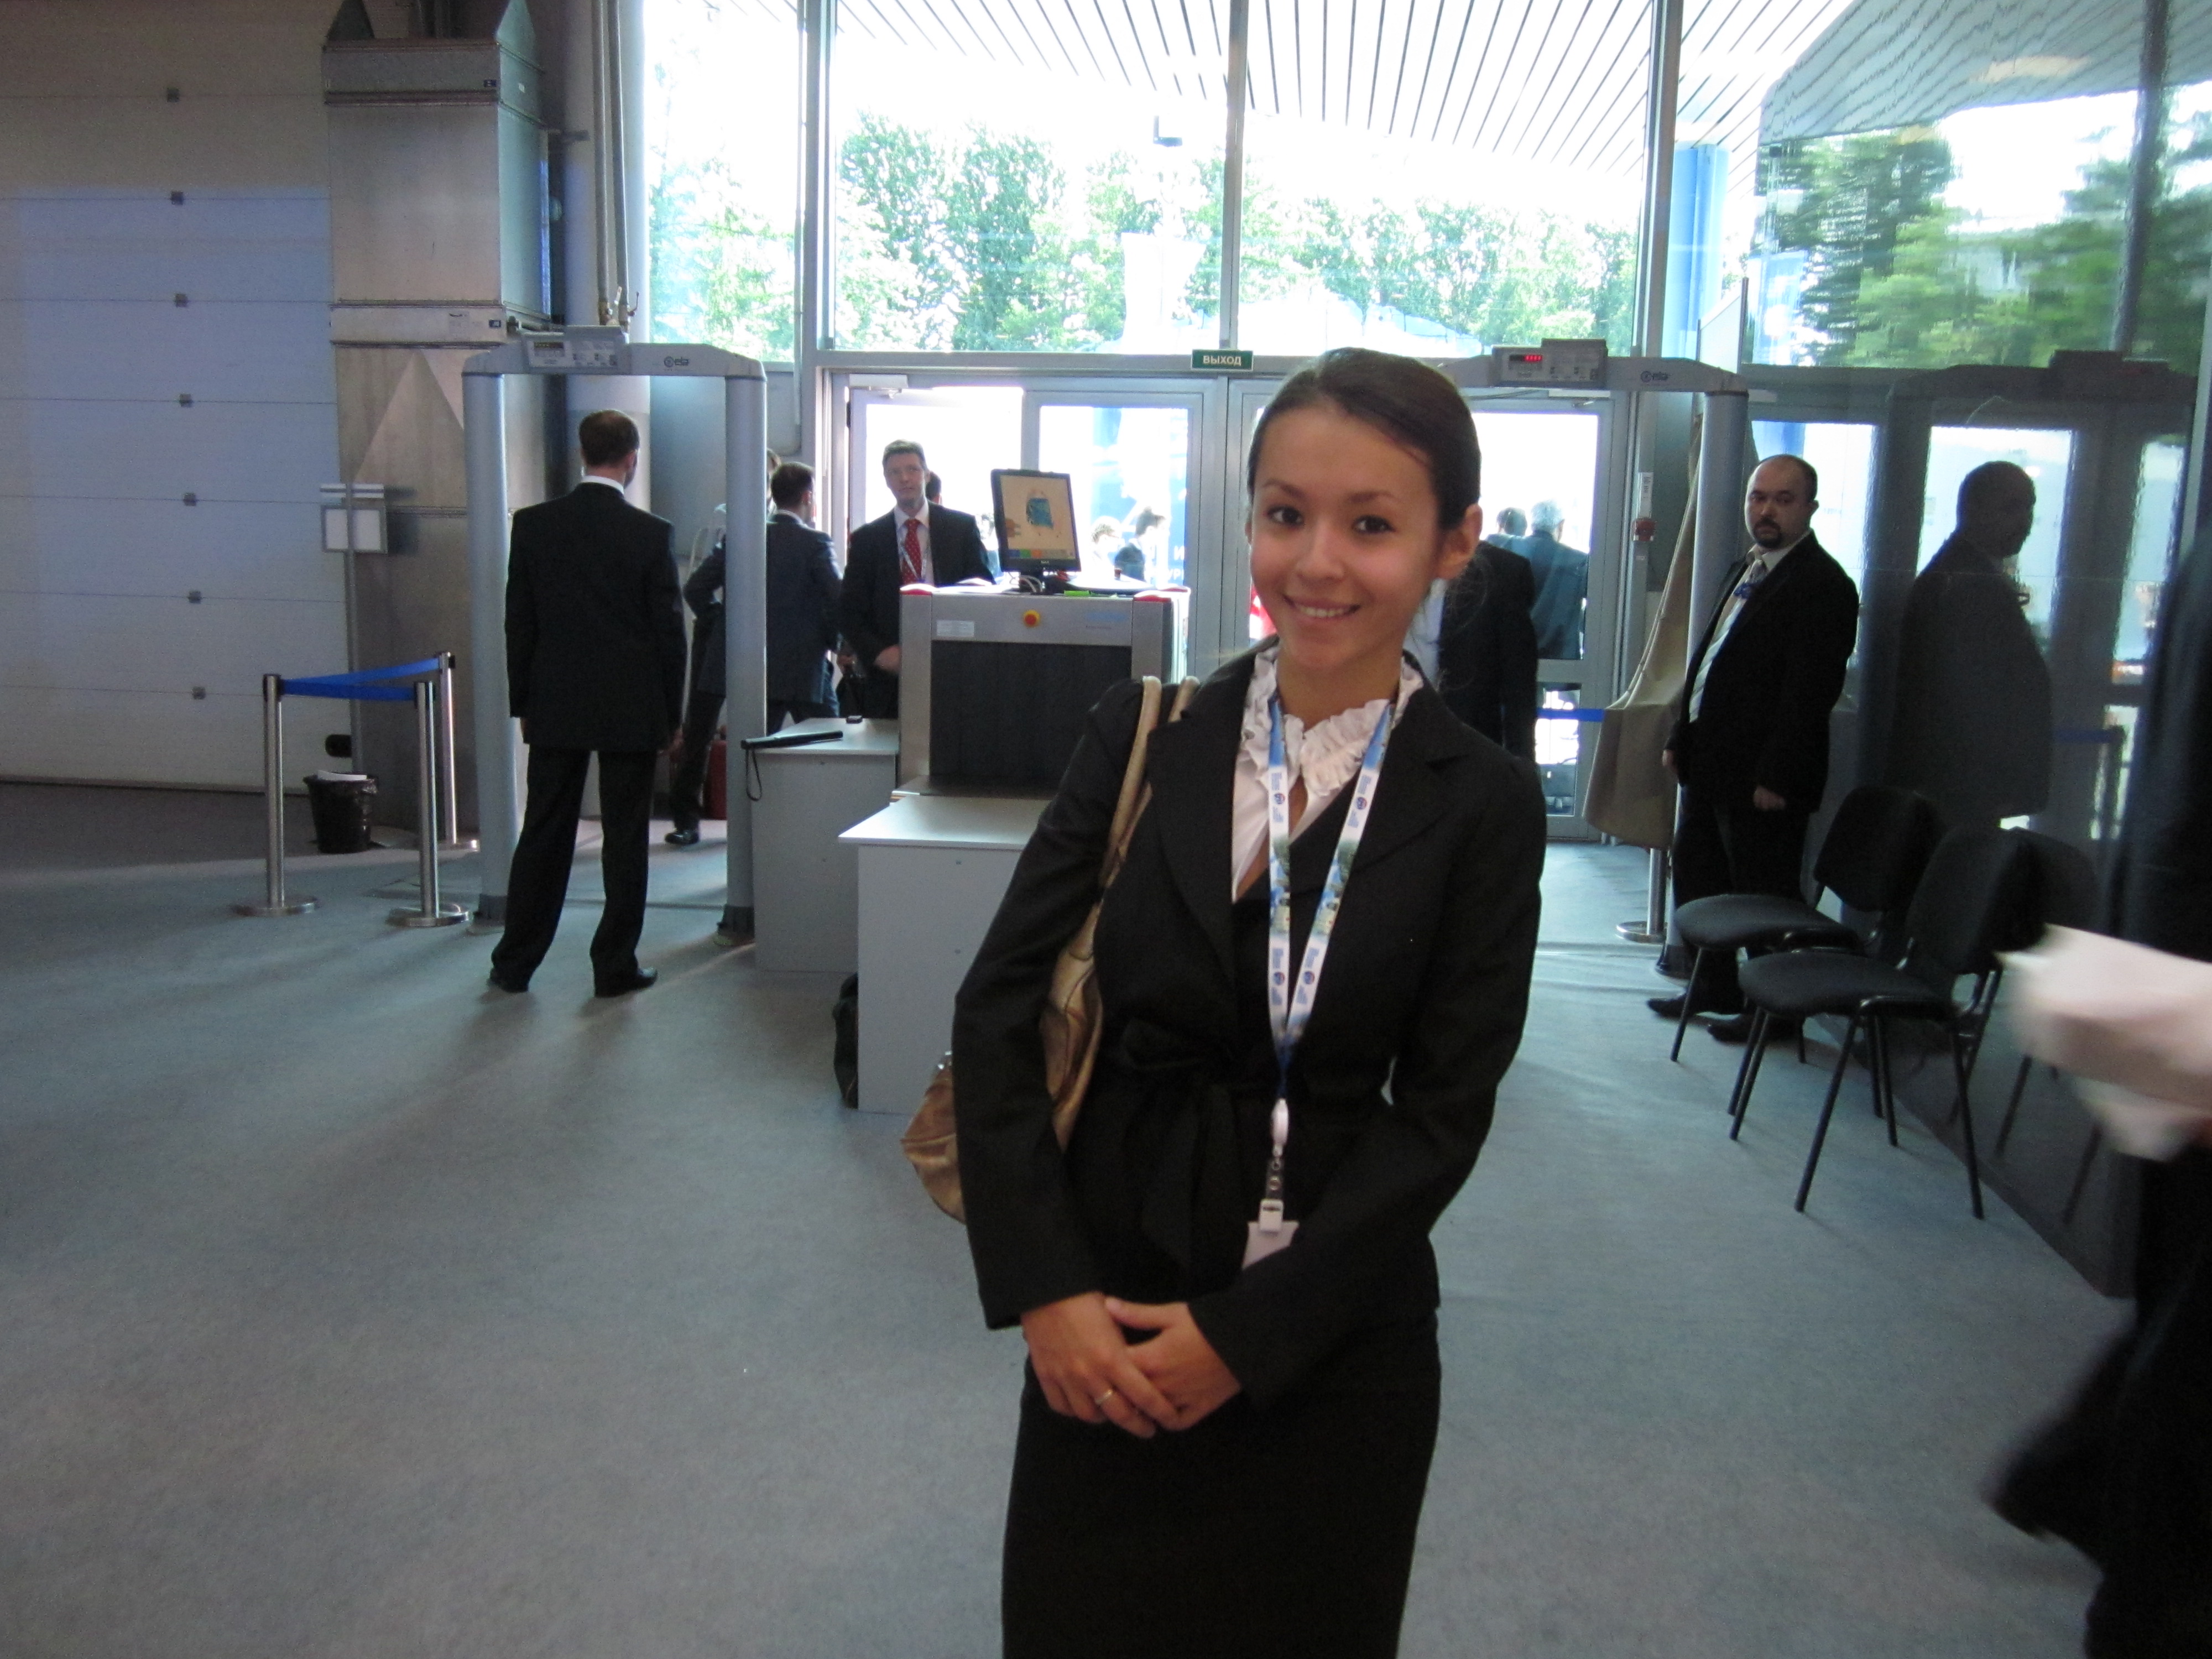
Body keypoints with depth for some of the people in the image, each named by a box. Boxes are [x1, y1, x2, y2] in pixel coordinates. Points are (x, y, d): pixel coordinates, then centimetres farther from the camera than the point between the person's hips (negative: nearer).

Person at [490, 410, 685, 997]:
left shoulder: (534, 525, 0)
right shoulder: (650, 534, -8)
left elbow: (518, 622, 4)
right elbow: (669, 630, -4)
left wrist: (523, 702, 12)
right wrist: (671, 714, 5)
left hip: (555, 707, 3)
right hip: (631, 708, -3)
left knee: (543, 834, 11)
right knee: (625, 839, 5)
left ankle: (515, 963, 18)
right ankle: (615, 966, 10)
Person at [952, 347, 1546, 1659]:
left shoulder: (1483, 803, -6)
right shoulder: (1146, 738, -3)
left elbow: (1440, 1117, -8)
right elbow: (999, 1009, -4)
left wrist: (1245, 1331, -12)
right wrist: (1045, 1289, -11)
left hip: (1333, 1346, -1)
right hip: (1105, 1324, 1)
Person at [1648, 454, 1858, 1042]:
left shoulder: (1823, 585, -13)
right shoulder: (1745, 570, 15)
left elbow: (1810, 691, -19)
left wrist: (1776, 777, -21)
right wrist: (1681, 738, 13)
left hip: (1763, 776, -9)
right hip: (1711, 762, 9)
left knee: (1766, 894, 2)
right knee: (1697, 876, 18)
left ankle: (1776, 1008, 16)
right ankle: (1715, 986, 33)